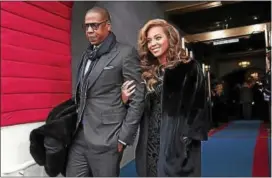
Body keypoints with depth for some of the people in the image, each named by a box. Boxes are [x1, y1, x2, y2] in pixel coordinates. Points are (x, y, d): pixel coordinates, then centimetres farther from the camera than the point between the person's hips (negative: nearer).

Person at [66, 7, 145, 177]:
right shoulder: (87, 54, 14)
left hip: (106, 139, -6)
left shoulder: (126, 53, -7)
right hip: (79, 136, 6)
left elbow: (138, 98, -10)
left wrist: (124, 137, -11)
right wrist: (75, 127, 9)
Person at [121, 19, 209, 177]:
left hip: (177, 146, -4)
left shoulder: (190, 68, -4)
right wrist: (126, 100, -4)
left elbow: (197, 108, -6)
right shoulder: (148, 73, 10)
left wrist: (189, 138, -14)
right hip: (150, 146, 5)